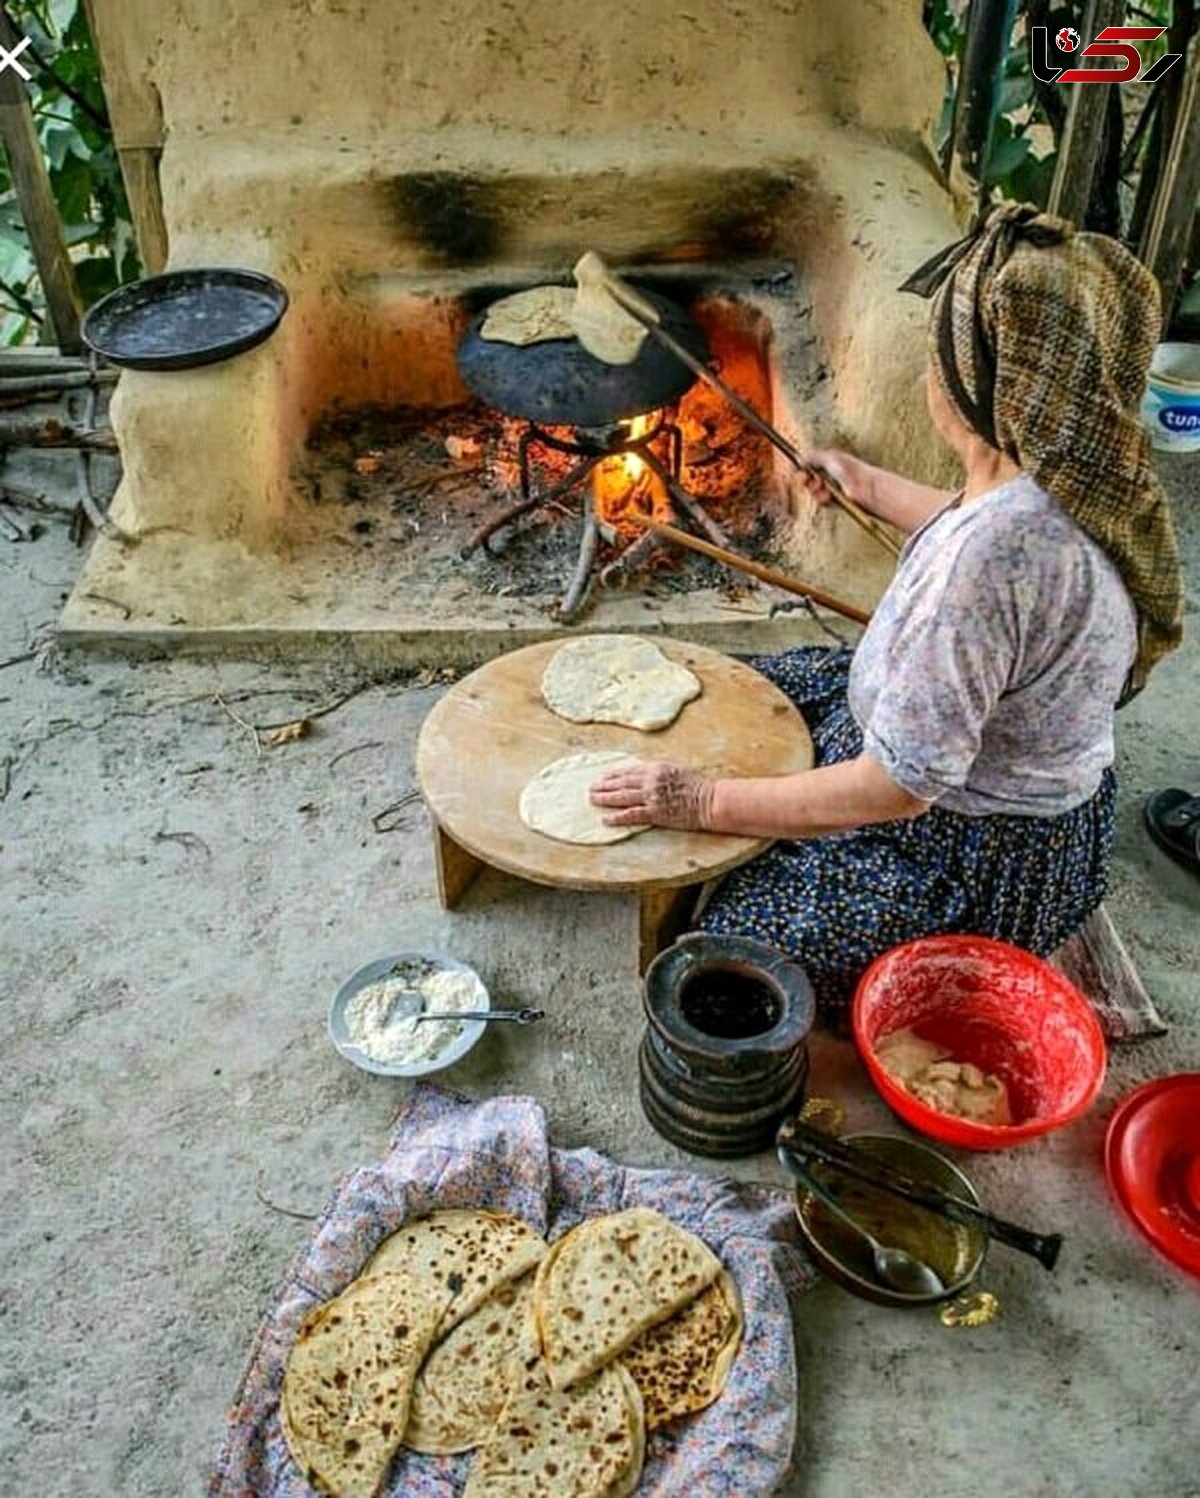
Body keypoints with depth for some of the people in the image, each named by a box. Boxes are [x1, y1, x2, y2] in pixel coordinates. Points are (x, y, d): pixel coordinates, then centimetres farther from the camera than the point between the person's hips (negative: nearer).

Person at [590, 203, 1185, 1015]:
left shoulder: (991, 556, -39)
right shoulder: (1074, 474, -10)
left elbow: (898, 786, -32)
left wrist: (707, 802, -24)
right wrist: (870, 485, 28)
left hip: (980, 854, -9)